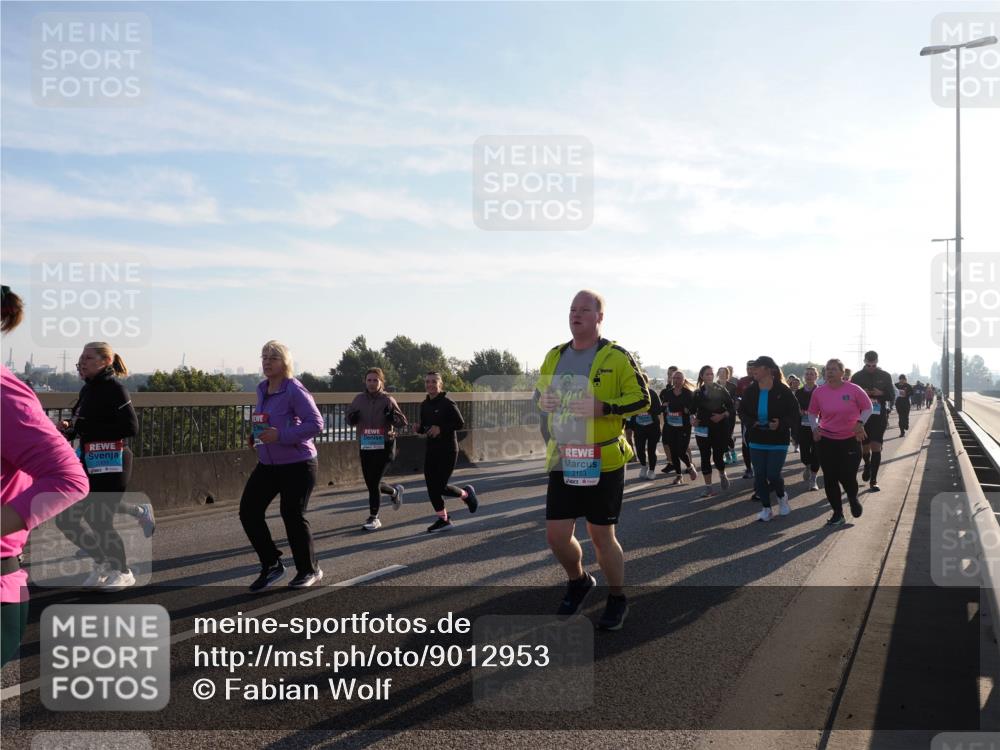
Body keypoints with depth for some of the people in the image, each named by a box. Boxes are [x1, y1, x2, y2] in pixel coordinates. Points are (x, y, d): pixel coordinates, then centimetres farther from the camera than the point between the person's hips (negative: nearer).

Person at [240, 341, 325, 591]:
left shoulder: (294, 390, -17)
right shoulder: (262, 389, 8)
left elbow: (316, 424, -22)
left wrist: (281, 436, -27)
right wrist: (257, 437, 6)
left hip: (297, 465, -8)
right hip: (267, 464, 8)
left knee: (293, 515, -2)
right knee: (248, 511, 2)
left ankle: (309, 570, 19)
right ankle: (272, 564, 17)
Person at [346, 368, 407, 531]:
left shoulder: (387, 400, -5)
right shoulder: (359, 399, 3)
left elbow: (403, 422, -2)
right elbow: (349, 420, 14)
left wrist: (392, 416, -23)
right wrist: (352, 418, -9)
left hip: (384, 446, -4)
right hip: (365, 447, 4)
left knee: (374, 483, -10)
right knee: (371, 484, 11)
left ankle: (373, 518, 7)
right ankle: (395, 491, 42)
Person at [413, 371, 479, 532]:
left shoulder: (448, 403, -11)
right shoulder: (424, 404, 9)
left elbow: (460, 424, -12)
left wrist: (441, 428, -23)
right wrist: (418, 428, -5)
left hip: (448, 450, -6)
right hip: (431, 450, 7)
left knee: (440, 487, -7)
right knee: (431, 487, 2)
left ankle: (466, 493, 21)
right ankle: (443, 520, 18)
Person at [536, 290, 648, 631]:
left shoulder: (616, 357, -8)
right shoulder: (555, 356, 8)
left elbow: (642, 399, -8)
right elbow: (539, 391, 21)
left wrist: (603, 407, -22)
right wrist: (542, 400, -3)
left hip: (603, 461, -5)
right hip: (562, 460, 5)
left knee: (601, 536, 4)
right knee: (556, 535, 5)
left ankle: (617, 600, 28)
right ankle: (578, 581, 36)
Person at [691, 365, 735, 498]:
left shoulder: (721, 390, 0)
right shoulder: (698, 393, 6)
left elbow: (732, 408, -1)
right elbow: (692, 410, 12)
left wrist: (722, 415, -17)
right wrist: (693, 419, -8)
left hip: (719, 429, -2)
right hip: (703, 429, 2)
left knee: (717, 456, -4)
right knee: (705, 458, 1)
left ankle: (722, 475, 31)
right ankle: (708, 488, 9)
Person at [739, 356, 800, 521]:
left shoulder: (783, 391, -11)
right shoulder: (750, 391, -1)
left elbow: (794, 414, -9)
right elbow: (742, 411, 7)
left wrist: (781, 424, -26)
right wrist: (752, 422, -12)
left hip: (778, 441, -4)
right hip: (757, 441, 4)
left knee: (773, 475, -7)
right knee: (759, 476, 4)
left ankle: (782, 496, 26)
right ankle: (766, 508, 20)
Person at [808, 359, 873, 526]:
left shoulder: (853, 390, -9)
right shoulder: (819, 392, -3)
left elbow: (868, 408, 3)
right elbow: (813, 413, 11)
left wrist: (860, 422, -13)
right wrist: (815, 427, -6)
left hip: (850, 439, -2)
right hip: (826, 440, 2)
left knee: (847, 477, -6)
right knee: (830, 479, 2)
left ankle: (853, 499, 30)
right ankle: (838, 514, 17)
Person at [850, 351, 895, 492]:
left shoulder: (885, 376, 3)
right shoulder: (857, 377, 3)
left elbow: (892, 397, 6)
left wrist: (881, 393, -14)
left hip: (879, 417, -1)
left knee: (876, 446, -9)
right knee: (864, 447, 9)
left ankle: (873, 479, -5)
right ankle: (867, 466, 42)